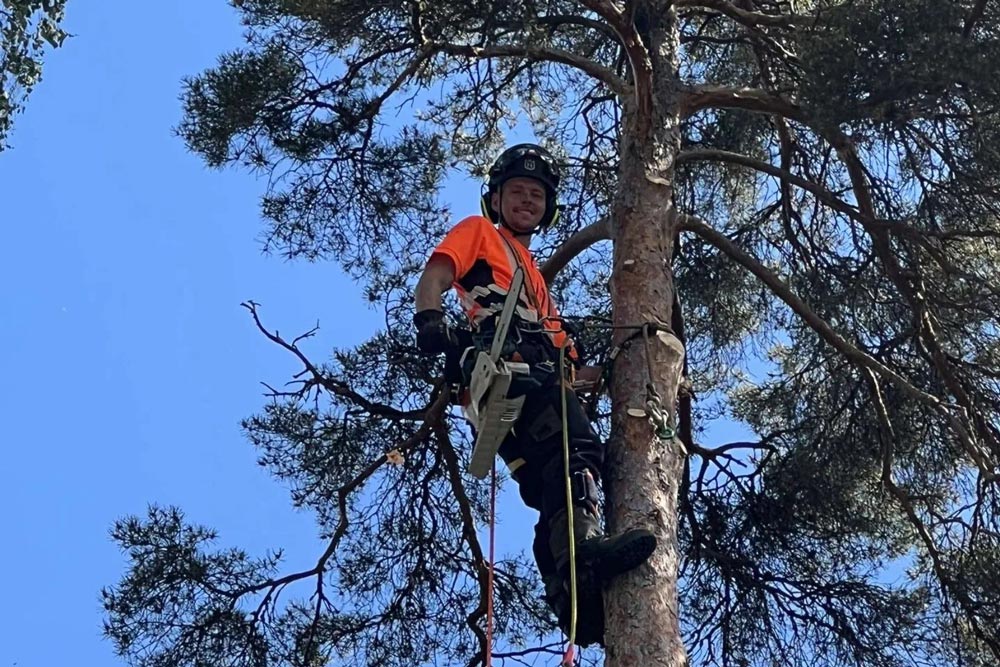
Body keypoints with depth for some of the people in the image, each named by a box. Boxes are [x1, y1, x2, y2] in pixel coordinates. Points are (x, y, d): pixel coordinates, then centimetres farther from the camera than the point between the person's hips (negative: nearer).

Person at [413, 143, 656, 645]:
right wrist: (431, 322, -18)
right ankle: (583, 546, -49)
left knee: (556, 490, -8)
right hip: (505, 359, -8)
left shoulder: (535, 277, 44)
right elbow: (431, 281, 4)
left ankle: (573, 599, -18)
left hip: (539, 374, 8)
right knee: (575, 449, -31)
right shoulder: (479, 233, 24)